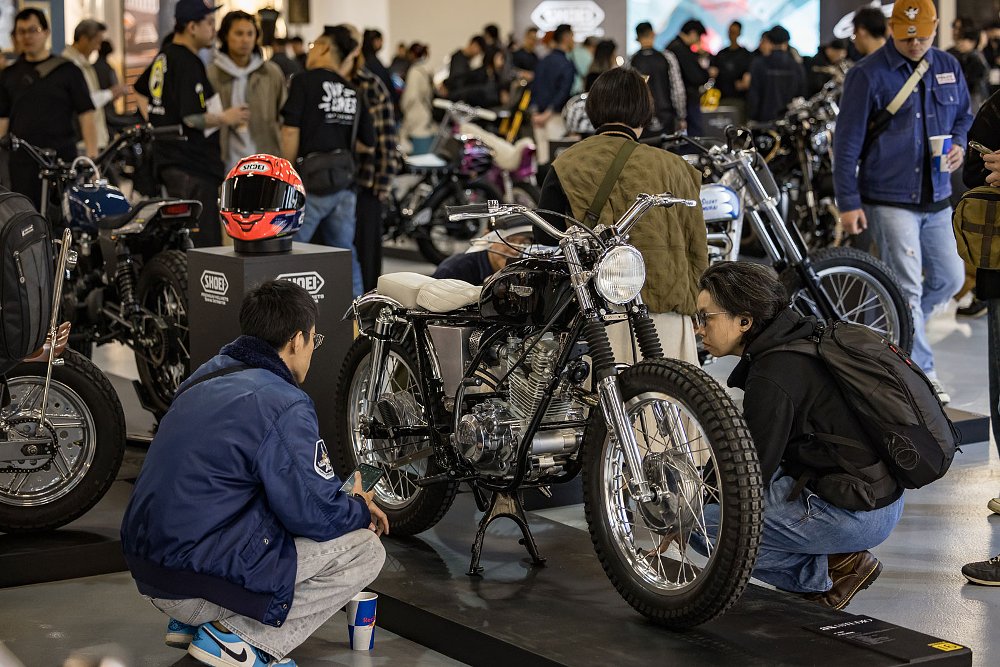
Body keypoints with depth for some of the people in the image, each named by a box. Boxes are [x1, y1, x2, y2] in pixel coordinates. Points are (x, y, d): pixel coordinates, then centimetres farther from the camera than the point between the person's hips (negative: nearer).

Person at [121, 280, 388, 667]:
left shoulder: (208, 375, 12)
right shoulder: (284, 405, -16)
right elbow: (314, 514, -14)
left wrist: (346, 501, 19)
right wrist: (361, 509, 8)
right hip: (197, 580, -9)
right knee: (365, 550, -1)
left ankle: (189, 621, 16)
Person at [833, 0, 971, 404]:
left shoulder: (948, 68, 9)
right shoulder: (868, 75, -8)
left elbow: (964, 116, 24)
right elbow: (847, 142, -7)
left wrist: (959, 144, 0)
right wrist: (848, 201, -11)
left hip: (936, 198, 6)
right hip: (889, 199, -6)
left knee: (949, 278, 12)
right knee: (908, 287, -7)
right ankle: (922, 374, 1)